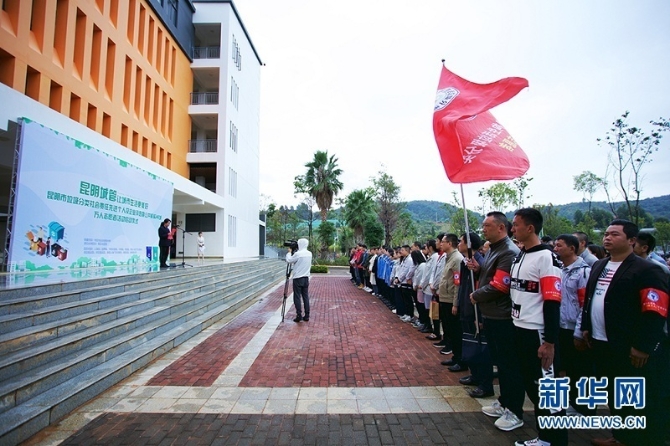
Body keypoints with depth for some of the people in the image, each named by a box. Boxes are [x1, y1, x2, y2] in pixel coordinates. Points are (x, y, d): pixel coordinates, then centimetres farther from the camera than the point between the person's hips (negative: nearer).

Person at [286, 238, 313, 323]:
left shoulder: (297, 254, -15)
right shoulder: (309, 254, 6)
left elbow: (289, 260, -5)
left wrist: (289, 252, 12)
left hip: (298, 278, -6)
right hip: (306, 278, 6)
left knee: (297, 297, 0)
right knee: (306, 297, 9)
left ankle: (299, 315, -1)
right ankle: (306, 316, 11)